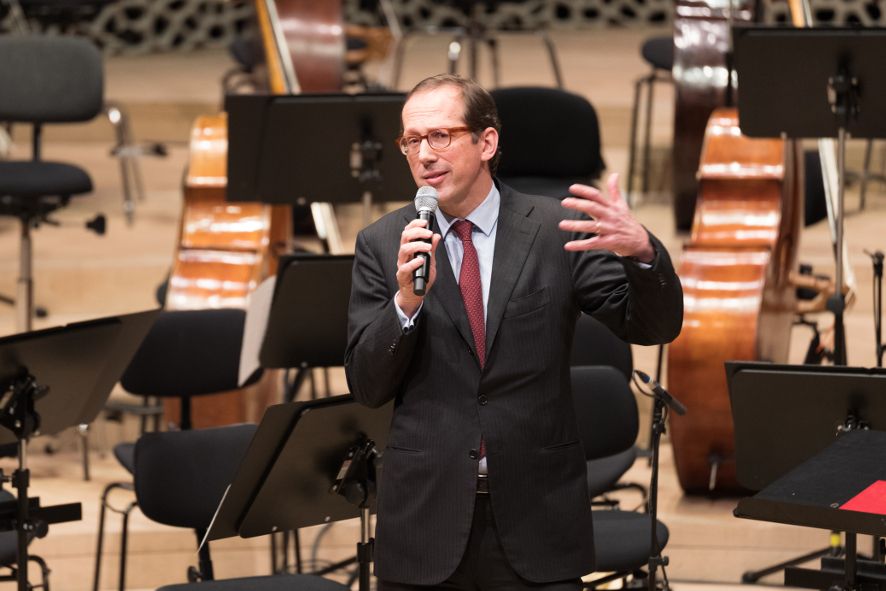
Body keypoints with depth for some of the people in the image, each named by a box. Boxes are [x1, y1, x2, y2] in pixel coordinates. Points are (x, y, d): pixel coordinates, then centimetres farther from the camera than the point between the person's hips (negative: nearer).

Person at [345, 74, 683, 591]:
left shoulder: (558, 229, 0)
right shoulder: (382, 246, 2)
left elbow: (654, 328, -5)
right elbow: (367, 386, -1)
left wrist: (642, 251, -24)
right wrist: (406, 300, -18)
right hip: (425, 520, 1)